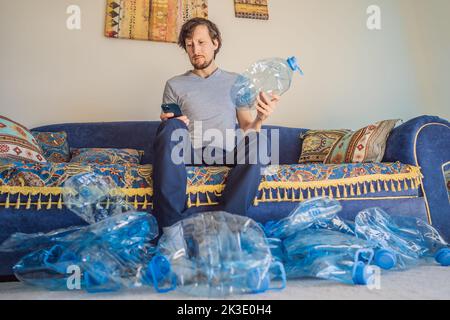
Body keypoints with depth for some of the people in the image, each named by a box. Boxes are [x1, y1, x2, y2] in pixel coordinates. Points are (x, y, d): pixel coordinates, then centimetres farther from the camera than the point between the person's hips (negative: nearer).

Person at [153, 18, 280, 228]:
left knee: (259, 139, -28)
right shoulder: (175, 85, 15)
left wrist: (260, 119, -11)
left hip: (227, 153, 1)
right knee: (171, 128, -31)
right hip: (189, 152, 0)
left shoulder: (236, 82, 17)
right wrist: (169, 124, -13)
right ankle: (171, 226, -34)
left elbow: (246, 128, 12)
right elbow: (166, 126, 11)